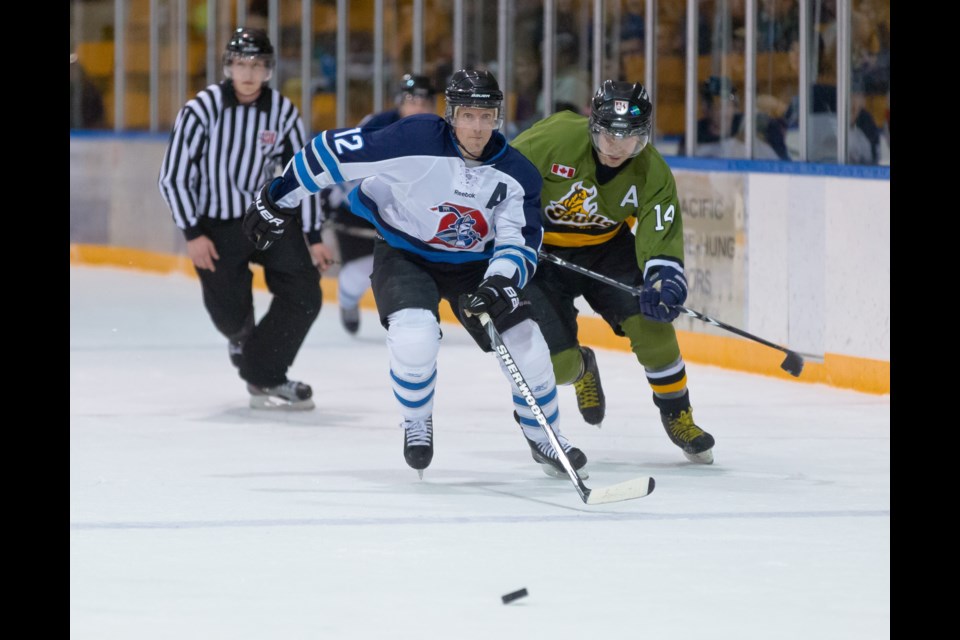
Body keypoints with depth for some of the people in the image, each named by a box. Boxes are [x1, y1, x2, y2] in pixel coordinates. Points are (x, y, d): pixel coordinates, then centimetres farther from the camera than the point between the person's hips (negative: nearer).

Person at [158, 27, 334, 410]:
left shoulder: (283, 113, -6)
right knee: (230, 315, -2)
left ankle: (265, 377, 2)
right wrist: (193, 235, -15)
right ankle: (242, 337, 37)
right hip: (215, 225, -3)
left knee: (304, 295, -10)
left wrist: (313, 238, -1)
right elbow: (173, 177, -11)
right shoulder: (202, 110, -16)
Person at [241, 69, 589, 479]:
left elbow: (520, 241, -14)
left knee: (527, 349, -6)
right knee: (415, 338, -29)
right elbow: (335, 151, -21)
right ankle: (416, 425, 2)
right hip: (403, 256, -3)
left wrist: (499, 284, -35)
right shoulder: (415, 140, -26)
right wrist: (278, 199, -15)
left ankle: (543, 438, 21)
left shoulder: (516, 175, -14)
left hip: (472, 263, 3)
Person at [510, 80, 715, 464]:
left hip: (608, 248, 2)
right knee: (557, 363, -12)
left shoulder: (651, 173, -17)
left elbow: (662, 241, -18)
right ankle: (581, 368, 30)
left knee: (651, 321, -19)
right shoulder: (554, 139, -27)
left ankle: (678, 416, 4)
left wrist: (665, 283, -38)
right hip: (542, 255, -2)